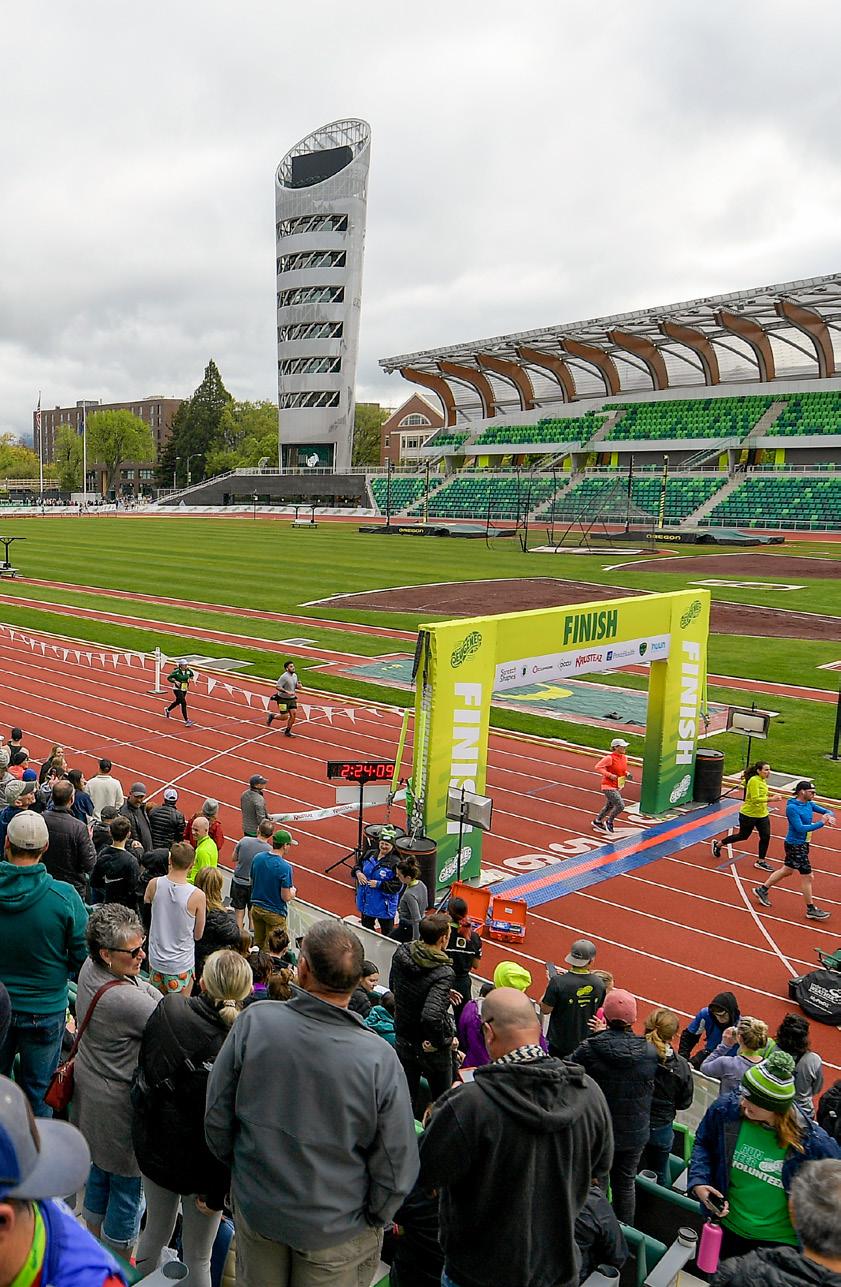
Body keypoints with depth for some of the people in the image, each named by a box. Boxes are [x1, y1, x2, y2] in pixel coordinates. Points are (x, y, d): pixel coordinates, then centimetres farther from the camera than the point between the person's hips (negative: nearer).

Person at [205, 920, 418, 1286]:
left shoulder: (254, 1023, -23)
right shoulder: (379, 1059, -27)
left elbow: (217, 1118, -8)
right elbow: (397, 1167, -16)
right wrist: (372, 1220, 4)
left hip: (255, 1210, 2)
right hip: (335, 1229, -2)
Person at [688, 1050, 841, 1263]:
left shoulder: (813, 1143, -28)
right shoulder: (725, 1111, -20)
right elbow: (702, 1143, 1)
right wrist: (698, 1182, -13)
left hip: (780, 1242, -3)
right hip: (729, 1229, 3)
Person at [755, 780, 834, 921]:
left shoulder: (809, 804, 3)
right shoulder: (792, 808, -22)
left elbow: (825, 811, 8)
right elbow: (800, 828, -27)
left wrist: (829, 815, -16)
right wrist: (820, 823, -30)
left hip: (802, 844, 9)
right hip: (795, 845, -9)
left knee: (786, 871, 21)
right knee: (807, 876, -1)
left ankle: (762, 890, 34)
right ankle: (811, 910, 12)